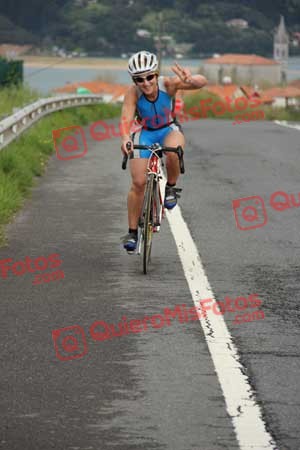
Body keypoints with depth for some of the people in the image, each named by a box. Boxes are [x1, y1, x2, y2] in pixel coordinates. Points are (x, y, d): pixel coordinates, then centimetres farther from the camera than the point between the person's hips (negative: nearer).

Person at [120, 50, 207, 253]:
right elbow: (126, 118, -38)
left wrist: (191, 81, -61)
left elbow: (202, 82, -37)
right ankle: (132, 232, 6)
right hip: (144, 133, 0)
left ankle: (171, 187, -6)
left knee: (173, 152, -36)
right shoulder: (133, 93, -26)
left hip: (169, 130, 0)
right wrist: (125, 138, -59)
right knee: (138, 182, -9)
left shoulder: (168, 84, -27)